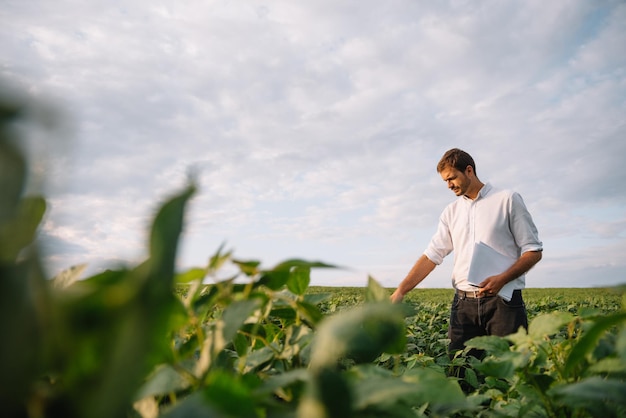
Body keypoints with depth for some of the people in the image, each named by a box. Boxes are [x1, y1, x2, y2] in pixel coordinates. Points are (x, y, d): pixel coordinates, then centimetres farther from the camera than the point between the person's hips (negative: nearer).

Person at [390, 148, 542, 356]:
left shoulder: (508, 200, 1)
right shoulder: (451, 212, 13)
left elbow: (534, 251, -1)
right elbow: (431, 255, 9)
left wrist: (502, 279, -17)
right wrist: (400, 292, -1)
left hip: (503, 301, -3)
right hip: (464, 303, 4)